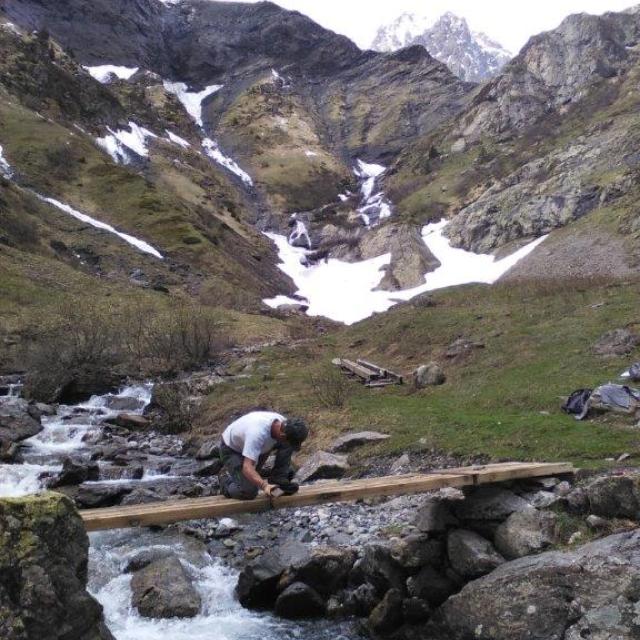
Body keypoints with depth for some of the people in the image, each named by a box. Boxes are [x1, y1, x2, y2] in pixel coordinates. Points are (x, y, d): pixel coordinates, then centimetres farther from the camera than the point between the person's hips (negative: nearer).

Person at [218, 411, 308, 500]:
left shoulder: (284, 424, -20)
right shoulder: (258, 433, -42)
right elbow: (247, 467, -45)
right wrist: (264, 485, -57)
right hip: (231, 449, -6)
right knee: (248, 492, -21)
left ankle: (278, 480, -5)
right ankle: (226, 477, 8)